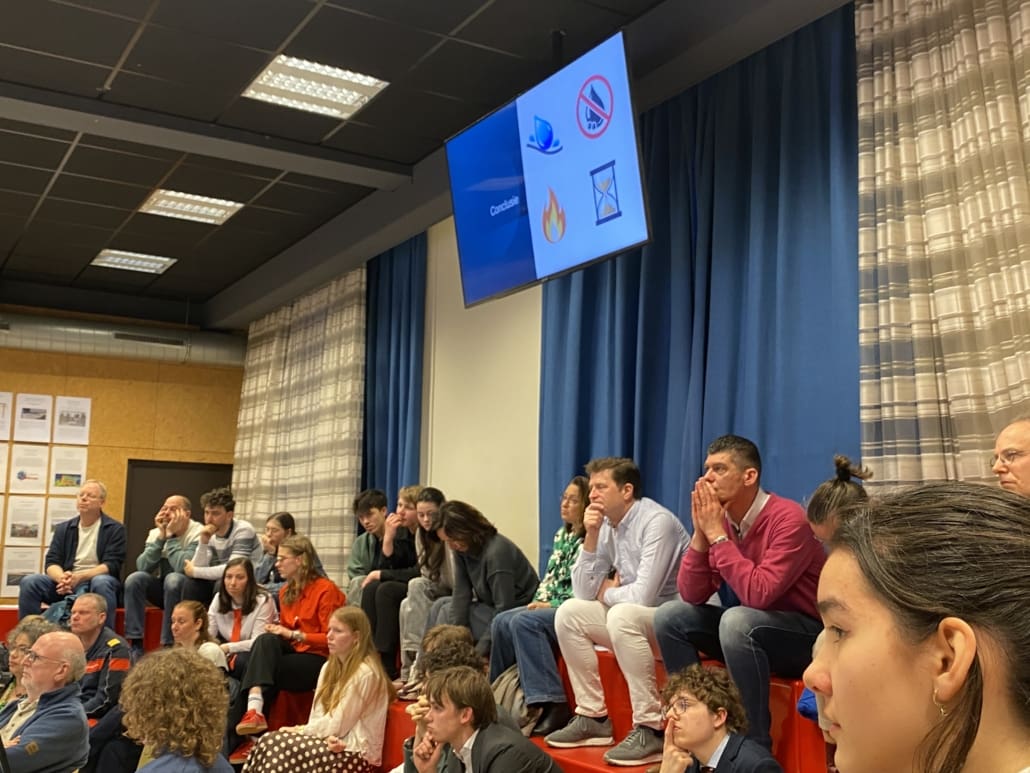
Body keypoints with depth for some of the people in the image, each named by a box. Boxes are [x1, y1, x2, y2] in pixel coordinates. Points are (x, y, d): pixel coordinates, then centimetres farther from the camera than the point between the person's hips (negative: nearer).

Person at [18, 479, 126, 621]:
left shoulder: (115, 529, 1)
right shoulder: (63, 528, 14)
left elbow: (112, 565, -9)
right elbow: (51, 562, 4)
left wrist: (79, 577, -24)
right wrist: (62, 578, -20)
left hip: (98, 581, -4)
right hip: (68, 585, 4)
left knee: (101, 582, -38)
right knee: (29, 582, -20)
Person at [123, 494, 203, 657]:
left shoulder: (198, 533, -16)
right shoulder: (156, 532, 0)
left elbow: (183, 567, -30)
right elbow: (143, 567, -13)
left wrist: (171, 535, -23)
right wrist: (161, 536, -18)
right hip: (163, 590, 5)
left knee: (173, 579, -34)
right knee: (135, 578, -20)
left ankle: (168, 646, -26)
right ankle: (135, 645, -18)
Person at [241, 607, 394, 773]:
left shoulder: (365, 673, -15)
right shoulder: (329, 667, 12)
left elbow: (338, 725, -14)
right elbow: (317, 716, 5)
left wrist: (300, 730, -4)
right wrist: (327, 737, -16)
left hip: (356, 755, -7)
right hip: (333, 745, 7)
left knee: (277, 745, -23)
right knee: (268, 742, -18)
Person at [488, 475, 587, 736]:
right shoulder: (563, 534, 16)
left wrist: (552, 605, -14)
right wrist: (540, 601, 2)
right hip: (552, 606, 9)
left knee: (523, 622, -27)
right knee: (502, 621, -5)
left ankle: (553, 704, -29)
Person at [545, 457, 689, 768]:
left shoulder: (657, 522, -20)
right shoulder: (607, 527, 4)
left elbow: (644, 595, -29)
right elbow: (583, 593, 1)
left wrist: (606, 593, -8)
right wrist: (590, 537, -9)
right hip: (634, 620, 8)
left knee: (622, 615, -34)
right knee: (569, 613, -2)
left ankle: (650, 729, -26)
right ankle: (593, 717, 3)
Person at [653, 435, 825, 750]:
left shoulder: (789, 519, -23)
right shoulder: (720, 520, -2)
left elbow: (758, 594, -33)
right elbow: (692, 596, -4)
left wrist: (717, 534, -27)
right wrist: (701, 534, -16)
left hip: (806, 636, -7)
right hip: (748, 632, 7)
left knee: (736, 620, -34)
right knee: (670, 616, -5)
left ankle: (755, 743, -19)